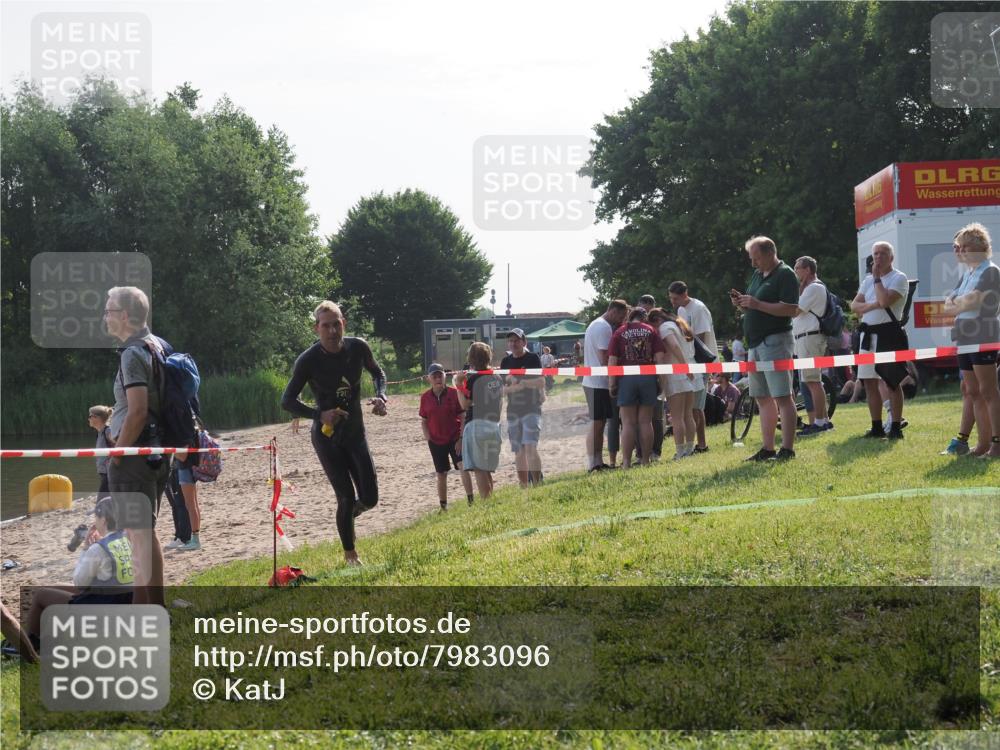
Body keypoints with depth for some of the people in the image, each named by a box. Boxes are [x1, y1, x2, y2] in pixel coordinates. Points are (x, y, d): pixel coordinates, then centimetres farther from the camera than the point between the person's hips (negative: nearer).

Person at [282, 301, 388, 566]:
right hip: (326, 437, -3)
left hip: (355, 433, 4)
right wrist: (320, 415, -27)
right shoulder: (308, 360, -19)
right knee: (347, 498, -5)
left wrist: (381, 397, -9)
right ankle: (350, 555, 16)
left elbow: (377, 373, 12)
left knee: (369, 499, -1)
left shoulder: (358, 348, -9)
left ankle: (346, 515, 35)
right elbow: (287, 401, -11)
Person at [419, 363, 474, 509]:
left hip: (455, 438, -3)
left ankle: (471, 501, -17)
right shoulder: (425, 397, 1)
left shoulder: (454, 393, -7)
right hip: (436, 441, 3)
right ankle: (443, 506, 21)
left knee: (464, 467, -19)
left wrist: (461, 438, -11)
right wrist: (427, 435, -7)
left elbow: (463, 417, -5)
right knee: (441, 474, 9)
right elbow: (423, 420, 10)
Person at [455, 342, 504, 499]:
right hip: (494, 425, 7)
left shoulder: (473, 379, -9)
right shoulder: (497, 378, 9)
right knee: (487, 470, 15)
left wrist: (459, 385, 0)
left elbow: (465, 404, -10)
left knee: (478, 469, -7)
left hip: (476, 424, -7)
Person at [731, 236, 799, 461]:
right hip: (755, 342, 9)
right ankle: (767, 449, 15)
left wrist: (757, 304, -21)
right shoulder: (757, 275, 18)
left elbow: (792, 309, -19)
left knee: (782, 397, -10)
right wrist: (741, 304, 3)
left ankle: (787, 449, -11)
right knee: (763, 399, 10)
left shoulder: (785, 275, -8)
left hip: (775, 340, -9)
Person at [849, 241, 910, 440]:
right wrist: (871, 305, -11)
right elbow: (854, 306, 7)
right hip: (868, 334, 7)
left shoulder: (899, 278, -5)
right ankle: (877, 427, 14)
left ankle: (896, 427, -1)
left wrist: (877, 277, -10)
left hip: (889, 333, -7)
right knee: (869, 382, 7)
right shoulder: (868, 280, 16)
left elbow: (885, 300, -20)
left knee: (892, 382, -4)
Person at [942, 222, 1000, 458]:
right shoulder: (968, 272, 18)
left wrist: (956, 304, 1)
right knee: (972, 391, 8)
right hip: (965, 339, 9)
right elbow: (949, 303, 14)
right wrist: (962, 303, -7)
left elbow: (972, 300, -18)